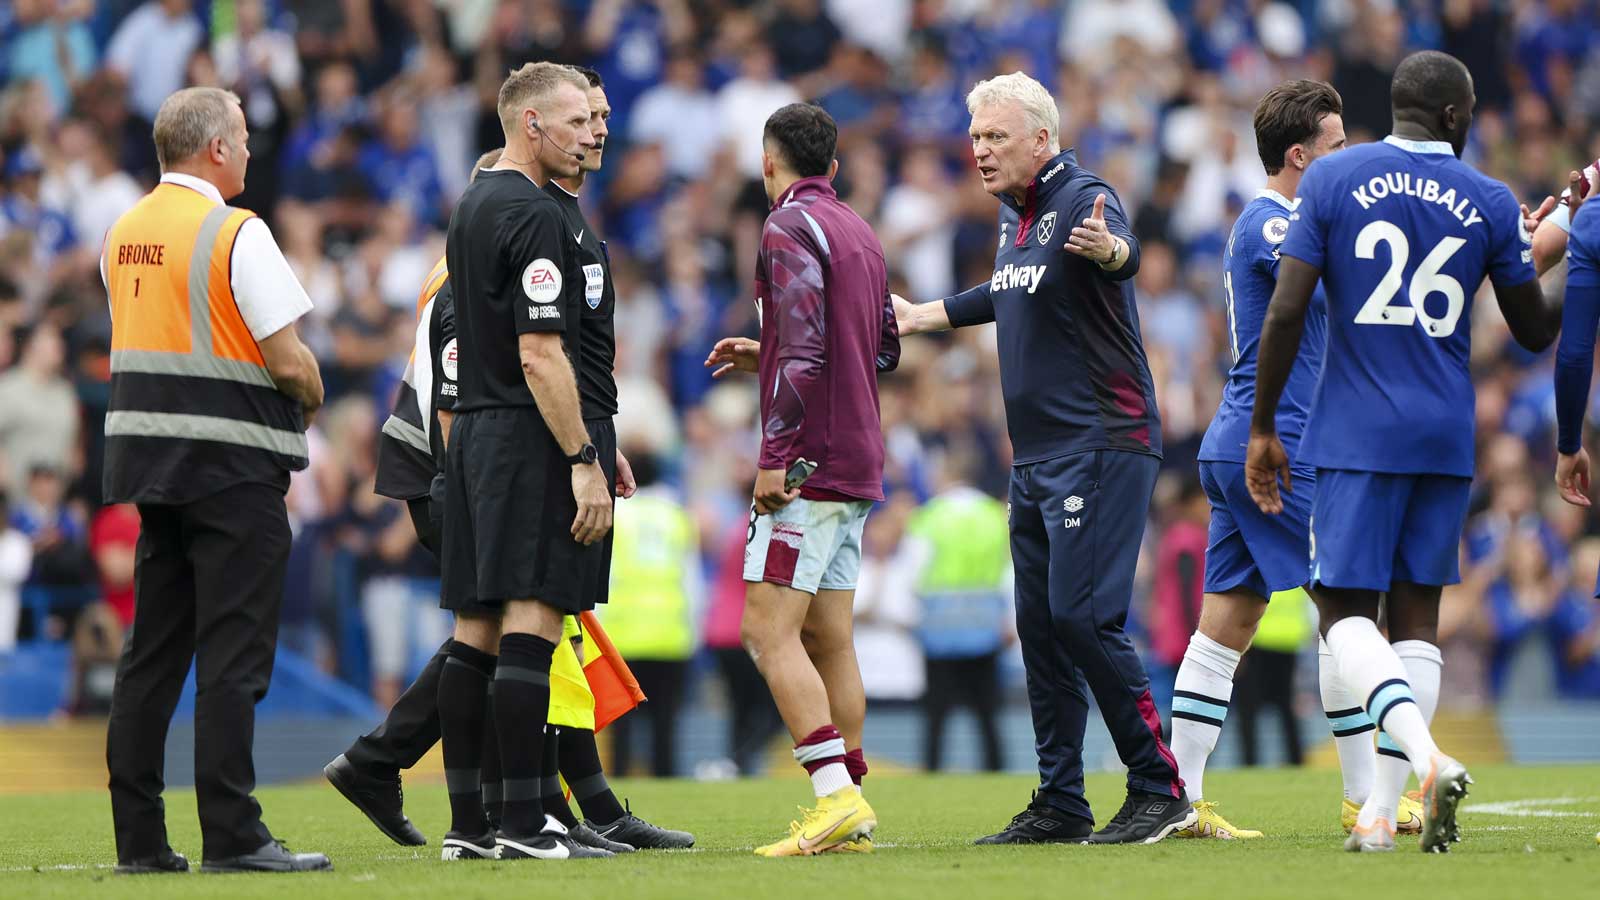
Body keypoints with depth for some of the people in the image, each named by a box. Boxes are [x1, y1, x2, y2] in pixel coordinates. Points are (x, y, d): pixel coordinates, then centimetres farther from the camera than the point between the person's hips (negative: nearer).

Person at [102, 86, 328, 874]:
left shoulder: (122, 233, 11)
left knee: (152, 649, 10)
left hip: (146, 454, 7)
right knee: (233, 653, -5)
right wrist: (311, 401, 5)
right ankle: (232, 836, -7)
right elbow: (289, 360, -15)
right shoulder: (235, 234, -13)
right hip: (232, 463, -7)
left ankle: (139, 837, 9)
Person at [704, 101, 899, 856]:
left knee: (768, 630, -12)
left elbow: (804, 351, -20)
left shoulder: (791, 228, -10)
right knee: (827, 638, 10)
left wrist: (775, 456, -20)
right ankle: (849, 815, 7)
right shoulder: (859, 233, 17)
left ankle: (836, 795, -22)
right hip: (855, 467, 9)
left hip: (808, 466, -9)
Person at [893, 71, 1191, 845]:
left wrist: (1107, 249, -60)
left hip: (1101, 446, -10)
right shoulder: (1015, 216, 14)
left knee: (1083, 615, -16)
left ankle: (1159, 789, -9)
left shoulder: (1083, 200, -13)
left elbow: (1124, 252, -36)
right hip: (1037, 456, 10)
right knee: (1039, 624, 10)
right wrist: (922, 316, 46)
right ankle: (1060, 805, 16)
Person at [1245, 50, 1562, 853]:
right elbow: (1536, 331, 9)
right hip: (1446, 438, 2)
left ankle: (1428, 757, -24)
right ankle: (1382, 810, 4)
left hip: (1355, 430, -2)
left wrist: (1262, 431, 1)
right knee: (1415, 615, 9)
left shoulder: (1331, 180, -3)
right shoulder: (1490, 203, 2)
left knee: (1345, 609, 0)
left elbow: (1285, 313, -6)